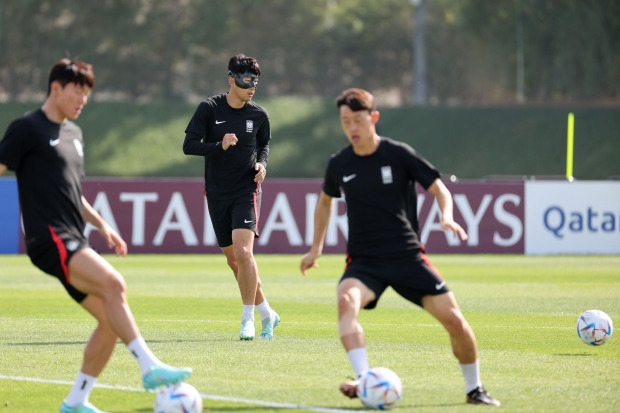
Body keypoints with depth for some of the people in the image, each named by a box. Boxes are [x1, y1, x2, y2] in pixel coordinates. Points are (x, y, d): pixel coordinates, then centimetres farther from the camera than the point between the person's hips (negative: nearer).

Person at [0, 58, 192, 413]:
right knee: (113, 283, -28)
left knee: (111, 318, 0)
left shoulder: (74, 133, 22)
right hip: (50, 238, -9)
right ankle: (150, 367, -33)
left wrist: (101, 225, 19)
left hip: (74, 243, 9)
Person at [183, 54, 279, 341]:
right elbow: (189, 145, -10)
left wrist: (262, 163, -2)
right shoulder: (209, 109, -5)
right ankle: (267, 314, 24)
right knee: (233, 260, 8)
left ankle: (248, 318, -11)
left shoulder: (259, 115, 0)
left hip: (246, 191, -2)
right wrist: (220, 146, -24)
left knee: (243, 252, -20)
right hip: (217, 195, 2)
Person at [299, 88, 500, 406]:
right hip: (363, 260, 1)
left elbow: (439, 189, 1)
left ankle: (474, 389, 17)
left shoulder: (399, 154, -5)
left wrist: (447, 217, -20)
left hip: (407, 255, -1)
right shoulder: (339, 164, 3)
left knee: (454, 319, -7)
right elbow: (325, 201, 24)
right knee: (347, 300, -33)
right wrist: (316, 249, 25)